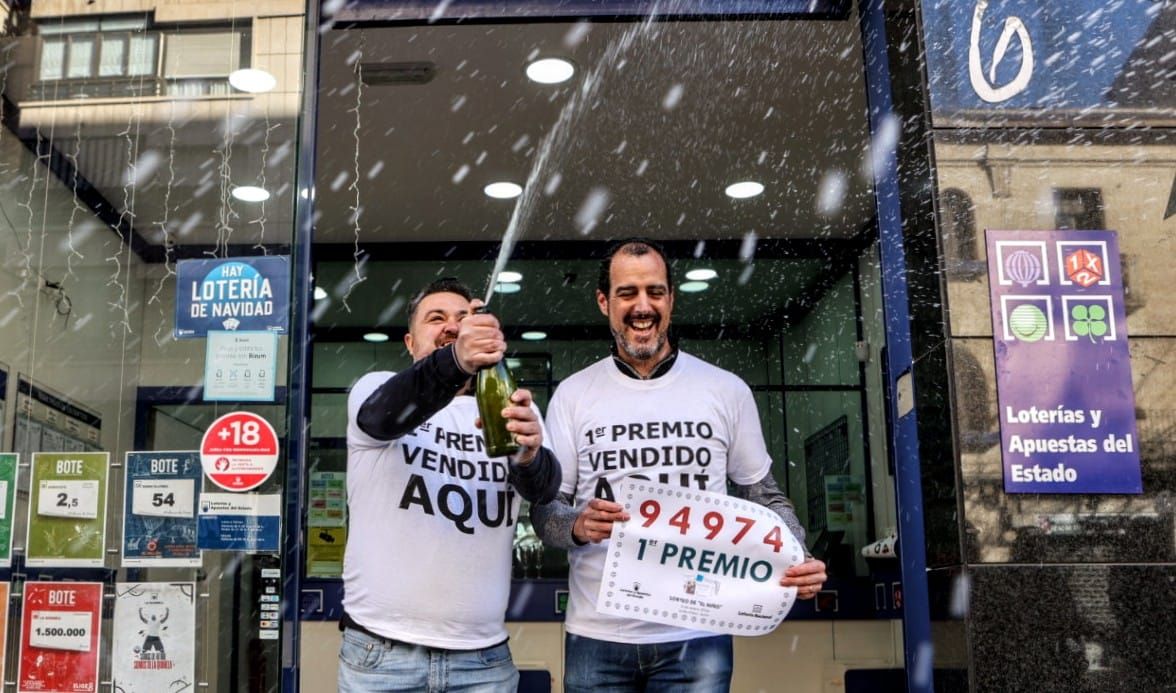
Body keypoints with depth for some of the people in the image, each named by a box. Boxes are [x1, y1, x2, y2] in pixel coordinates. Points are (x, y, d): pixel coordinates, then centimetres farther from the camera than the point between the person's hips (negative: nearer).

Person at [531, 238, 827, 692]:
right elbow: (545, 508, 3)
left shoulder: (727, 391, 3)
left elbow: (764, 498, 9)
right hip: (596, 639, 1)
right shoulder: (573, 394, 3)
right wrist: (577, 526, -19)